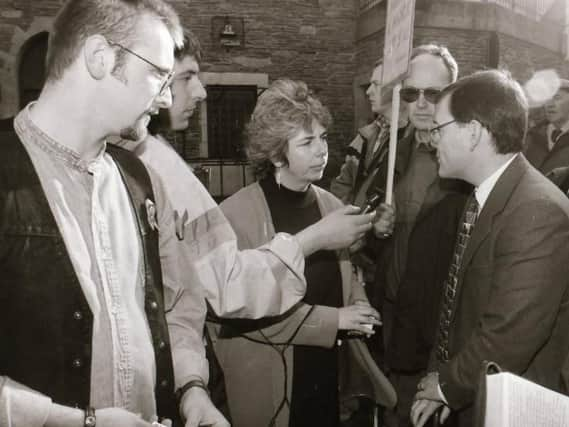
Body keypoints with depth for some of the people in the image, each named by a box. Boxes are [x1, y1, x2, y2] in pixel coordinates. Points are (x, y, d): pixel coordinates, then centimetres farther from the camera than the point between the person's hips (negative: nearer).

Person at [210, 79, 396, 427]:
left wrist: (358, 306, -8)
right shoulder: (236, 215, -16)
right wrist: (332, 319, -18)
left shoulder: (332, 206, 1)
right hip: (268, 381, -4)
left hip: (331, 374, 5)